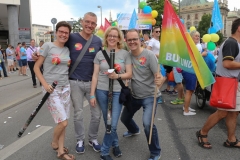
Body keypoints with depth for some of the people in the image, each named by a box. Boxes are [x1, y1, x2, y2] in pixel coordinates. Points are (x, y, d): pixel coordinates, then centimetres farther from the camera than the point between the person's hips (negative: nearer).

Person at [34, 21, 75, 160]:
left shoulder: (68, 50, 9)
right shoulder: (48, 46, -7)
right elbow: (36, 67, -6)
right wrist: (45, 84, -15)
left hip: (66, 88, 5)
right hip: (52, 90, -5)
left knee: (63, 122, 8)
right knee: (63, 122, -7)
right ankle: (54, 143, 23)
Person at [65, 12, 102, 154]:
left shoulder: (98, 41, 2)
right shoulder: (72, 38, -6)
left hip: (93, 82, 2)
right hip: (75, 83, -2)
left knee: (97, 114, 8)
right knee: (78, 114, 10)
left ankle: (93, 138, 32)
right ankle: (80, 140, 32)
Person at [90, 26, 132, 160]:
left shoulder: (125, 54, 1)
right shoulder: (100, 54, 3)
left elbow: (129, 74, 0)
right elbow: (95, 75, 2)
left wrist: (118, 76, -20)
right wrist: (92, 94, -1)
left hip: (118, 92, -1)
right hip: (102, 91, 2)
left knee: (113, 124, -4)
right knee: (107, 122, 11)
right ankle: (115, 144, 34)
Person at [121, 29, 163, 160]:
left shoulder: (149, 55, -20)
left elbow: (158, 75, -22)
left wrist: (159, 80, -44)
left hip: (149, 97, -6)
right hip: (134, 96, 6)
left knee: (147, 124, -24)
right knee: (124, 118, 22)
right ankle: (134, 130, 59)